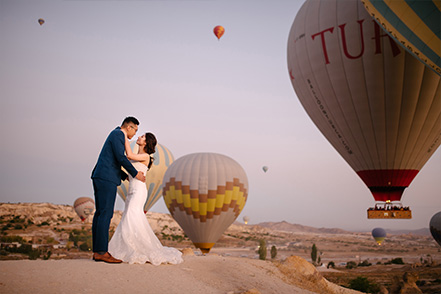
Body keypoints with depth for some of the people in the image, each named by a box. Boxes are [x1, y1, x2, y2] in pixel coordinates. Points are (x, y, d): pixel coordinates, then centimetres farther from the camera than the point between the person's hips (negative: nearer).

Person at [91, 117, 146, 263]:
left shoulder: (116, 135, 26)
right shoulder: (118, 134, -4)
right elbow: (121, 158, -15)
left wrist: (126, 177, 27)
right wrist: (135, 173, -6)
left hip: (100, 178, 11)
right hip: (107, 178, -11)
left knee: (100, 213, 6)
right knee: (106, 213, -12)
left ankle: (97, 251, 7)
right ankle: (102, 252, -13)